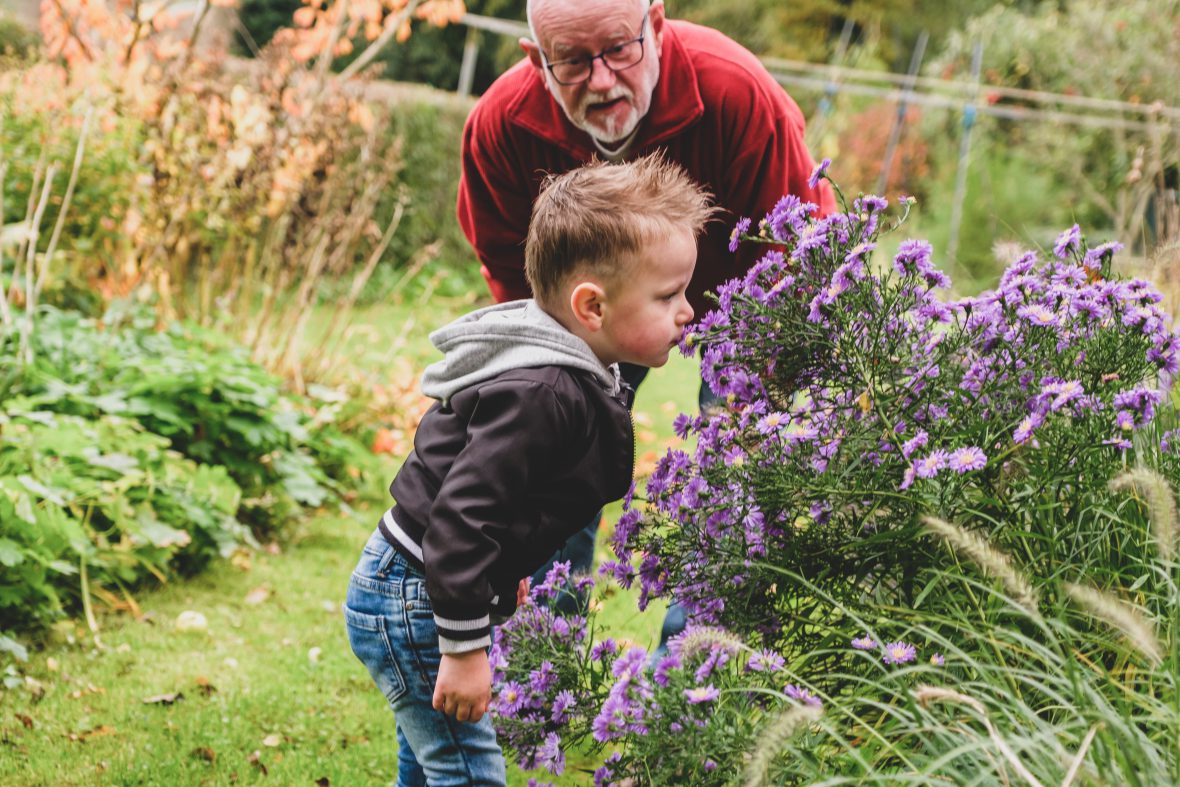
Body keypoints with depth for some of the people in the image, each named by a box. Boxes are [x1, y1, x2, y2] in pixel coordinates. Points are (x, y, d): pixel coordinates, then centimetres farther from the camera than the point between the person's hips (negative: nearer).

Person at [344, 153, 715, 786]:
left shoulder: (558, 376, 3)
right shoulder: (540, 397, -29)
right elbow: (462, 514, -32)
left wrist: (505, 569, 29)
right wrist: (464, 648, -27)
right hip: (411, 603, -10)